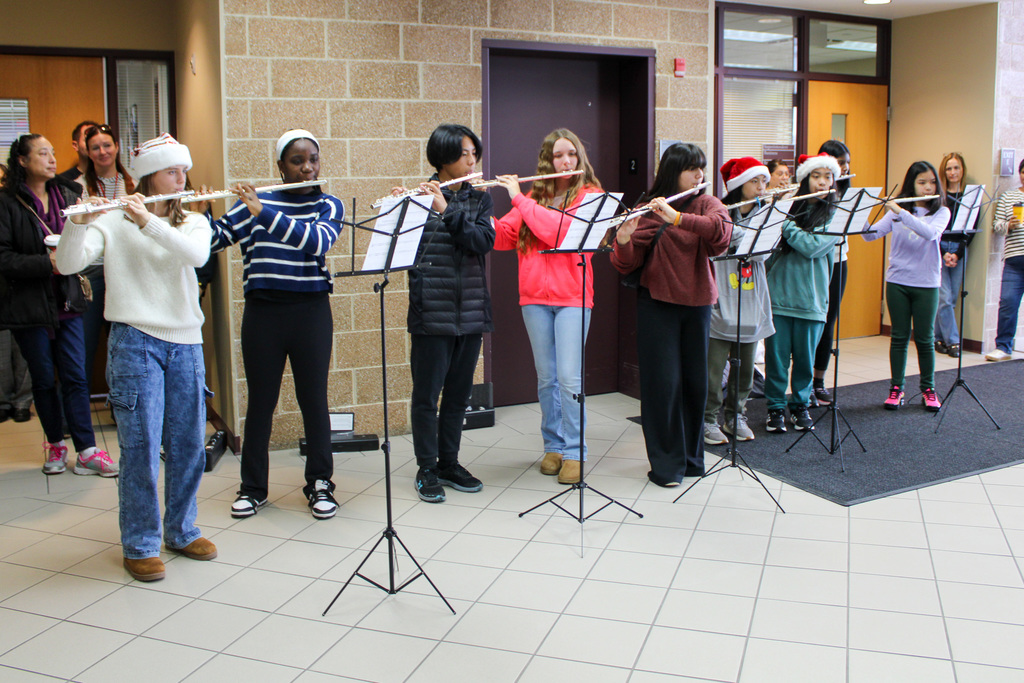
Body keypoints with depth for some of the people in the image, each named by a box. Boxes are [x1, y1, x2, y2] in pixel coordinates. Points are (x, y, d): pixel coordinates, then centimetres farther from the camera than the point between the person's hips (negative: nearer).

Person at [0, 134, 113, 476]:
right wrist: (47, 264, -21)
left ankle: (87, 452, 2)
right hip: (30, 304, -3)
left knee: (75, 377, 1)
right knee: (44, 379, 9)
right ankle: (55, 444, 25)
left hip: (67, 301, 3)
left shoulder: (67, 194, 8)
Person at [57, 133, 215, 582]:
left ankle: (182, 531, 27)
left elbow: (197, 254, -14)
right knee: (141, 447, -2)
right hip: (136, 342, -4)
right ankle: (139, 545, 12)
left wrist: (149, 222, -23)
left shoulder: (193, 223, 9)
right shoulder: (112, 223, 0)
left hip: (185, 343, 4)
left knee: (189, 445, 9)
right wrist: (78, 223, -29)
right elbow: (68, 264, -12)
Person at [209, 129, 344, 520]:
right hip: (262, 312, 1)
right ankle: (253, 487, 21)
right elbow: (213, 238, 3)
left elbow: (316, 241, -17)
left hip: (311, 311, -1)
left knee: (314, 399, 5)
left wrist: (263, 213, -23)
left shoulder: (329, 206, 4)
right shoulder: (254, 203, 7)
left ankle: (320, 483, 20)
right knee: (261, 400, 7)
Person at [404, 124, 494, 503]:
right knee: (427, 393, 2)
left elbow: (484, 241, -8)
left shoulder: (479, 199, 9)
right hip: (432, 311, -4)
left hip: (471, 310, 4)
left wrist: (447, 210, -20)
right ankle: (427, 469, 14)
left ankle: (449, 463, 25)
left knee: (459, 392, 12)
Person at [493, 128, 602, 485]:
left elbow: (561, 230, -17)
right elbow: (502, 237, 8)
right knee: (546, 377, 8)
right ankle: (553, 446, 20)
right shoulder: (534, 196, 13)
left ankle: (574, 452, 2)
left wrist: (520, 199, -13)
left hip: (572, 297, -3)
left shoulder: (589, 195, 1)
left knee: (569, 377, -8)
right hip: (535, 297, 4)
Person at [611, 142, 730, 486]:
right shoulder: (648, 211, -3)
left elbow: (722, 230, -21)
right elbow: (627, 265, -9)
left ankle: (692, 455, 28)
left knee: (695, 381, 11)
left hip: (696, 304, 3)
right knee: (663, 381, -2)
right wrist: (624, 240, -29)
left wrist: (676, 218, -31)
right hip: (657, 304, -3)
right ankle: (666, 462, 9)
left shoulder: (707, 204, 3)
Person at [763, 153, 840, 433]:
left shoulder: (833, 215, 1)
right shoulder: (787, 207, 7)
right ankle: (776, 407, 18)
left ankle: (800, 405, 26)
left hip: (810, 298, -1)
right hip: (778, 293, 1)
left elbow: (812, 246, -15)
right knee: (776, 355, 3)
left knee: (805, 357, 8)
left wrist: (785, 223, -16)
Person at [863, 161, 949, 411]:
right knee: (899, 337, 5)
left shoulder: (940, 212, 0)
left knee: (925, 338, 4)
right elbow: (871, 235, -2)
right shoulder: (896, 211, 5)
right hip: (897, 281, 1)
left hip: (926, 284, -1)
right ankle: (896, 388, 13)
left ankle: (928, 389, 17)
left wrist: (900, 212, -27)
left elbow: (930, 233, -21)